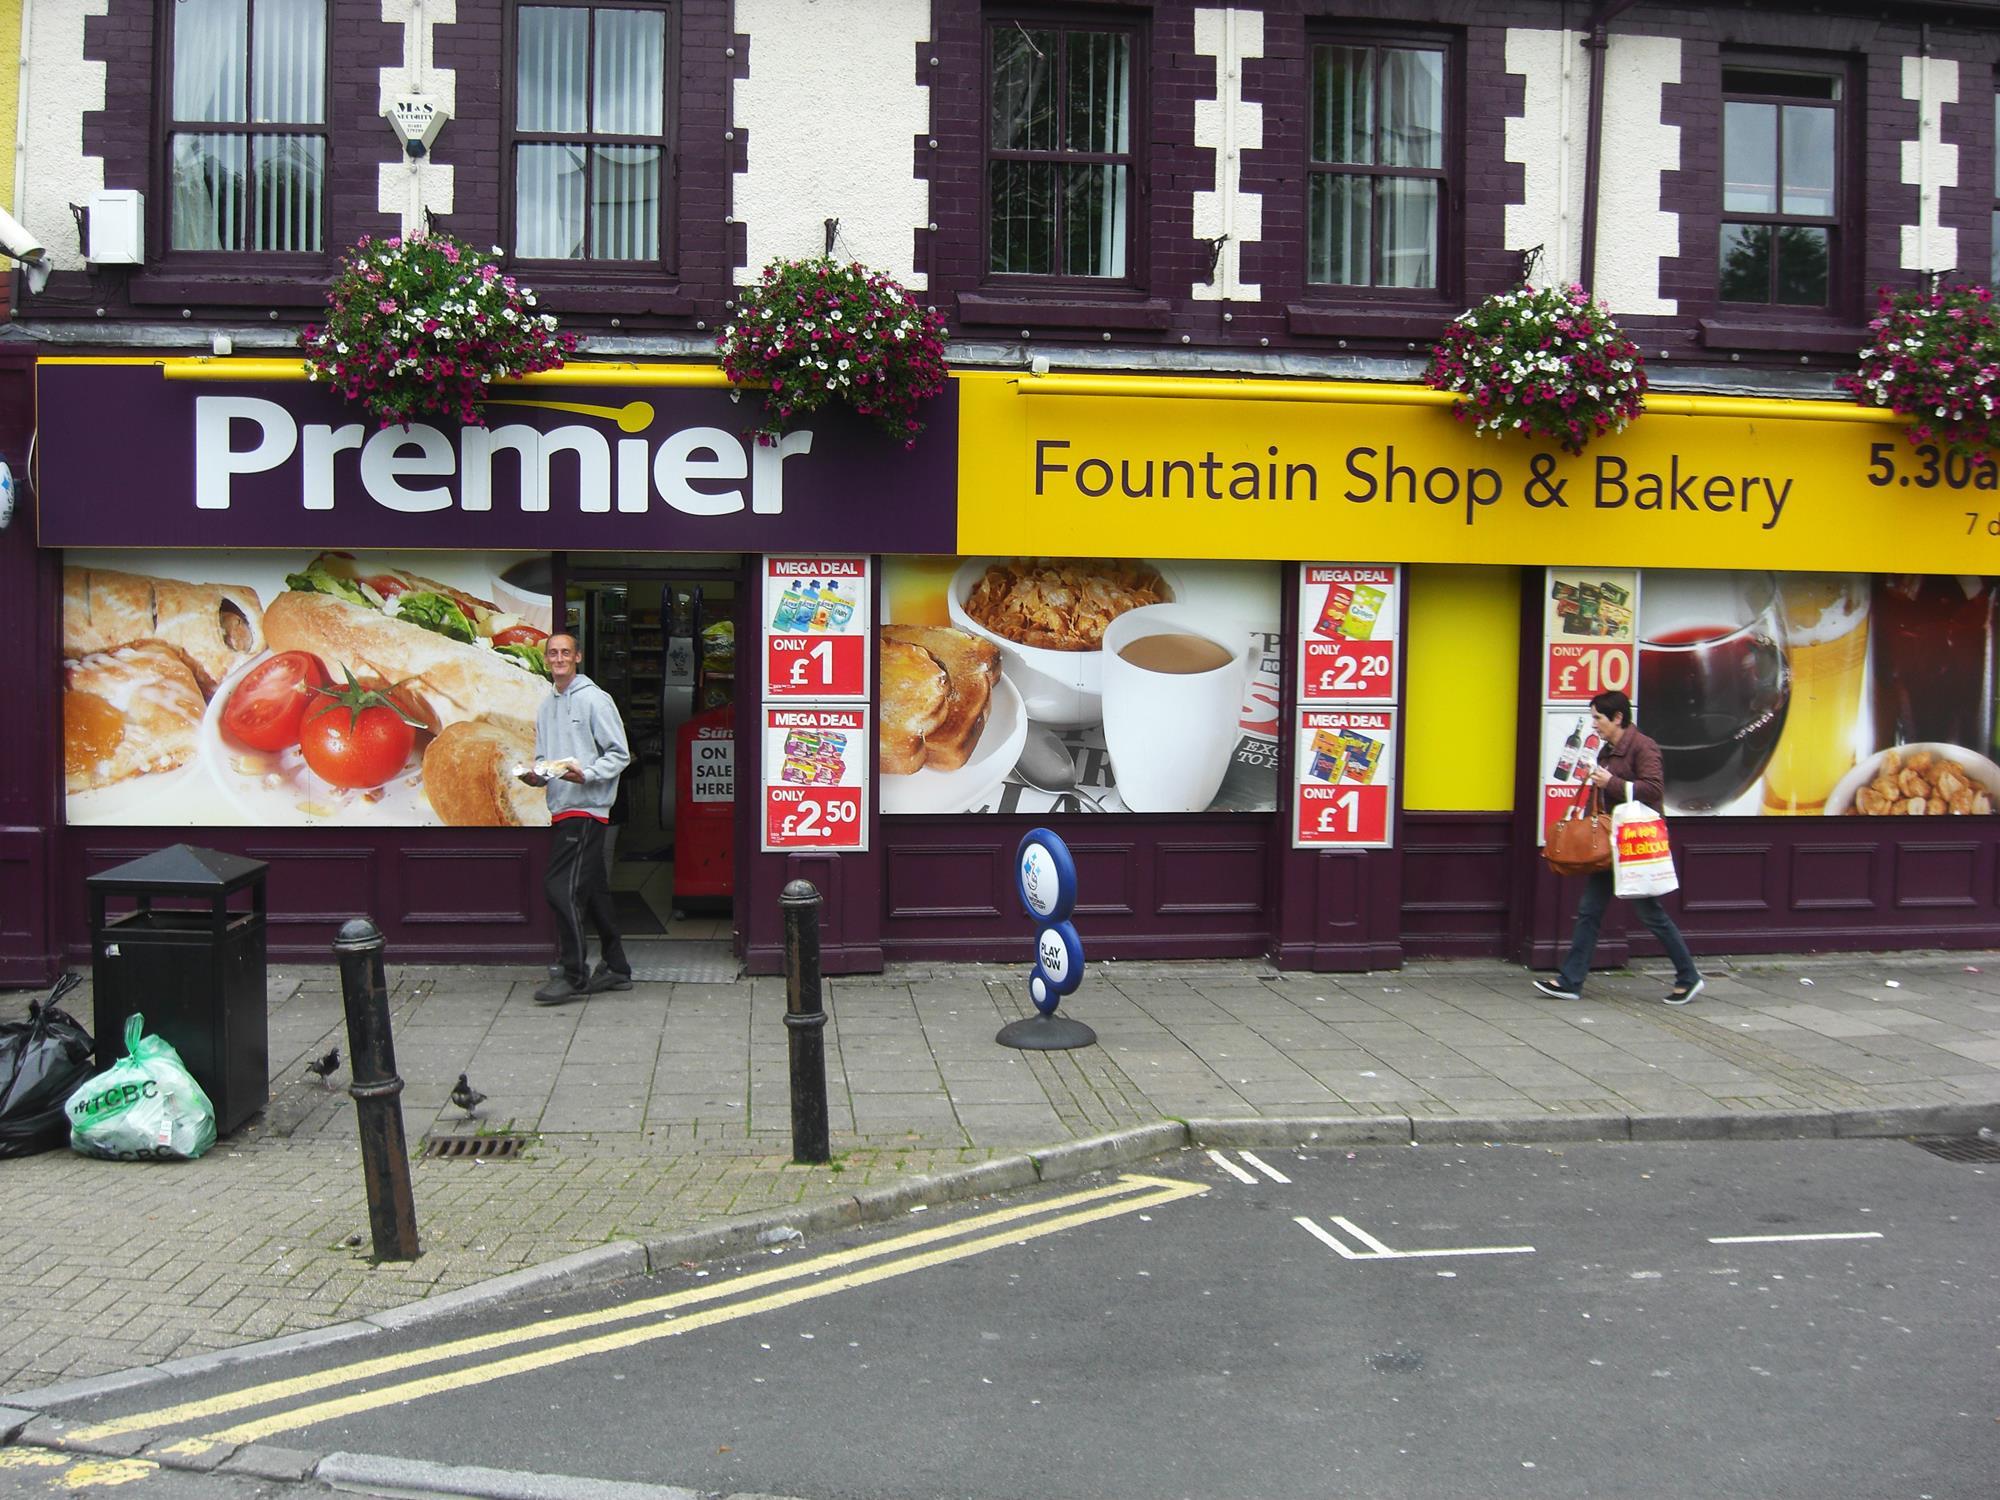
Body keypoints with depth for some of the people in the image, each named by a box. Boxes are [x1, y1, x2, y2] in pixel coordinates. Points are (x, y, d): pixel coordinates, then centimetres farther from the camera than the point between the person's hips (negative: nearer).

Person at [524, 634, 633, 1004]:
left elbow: (619, 754, -8)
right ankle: (616, 968, 20)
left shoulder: (594, 699, -6)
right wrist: (536, 775, 1)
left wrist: (586, 775, -22)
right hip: (563, 809, 8)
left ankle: (574, 975, -6)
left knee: (562, 888, -13)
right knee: (594, 890, 13)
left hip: (587, 807, -8)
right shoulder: (546, 706, 17)